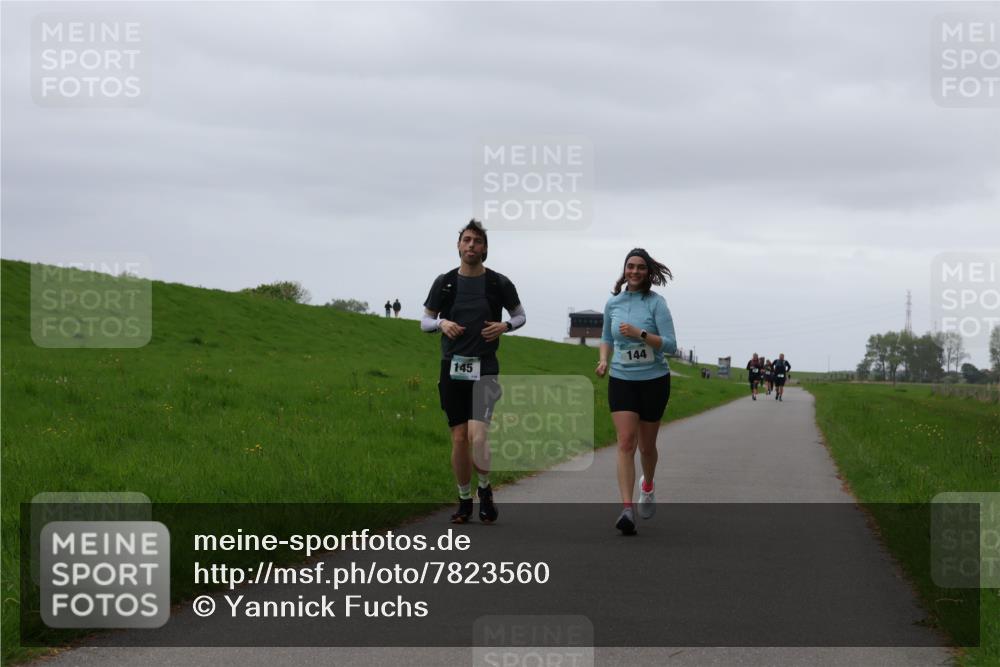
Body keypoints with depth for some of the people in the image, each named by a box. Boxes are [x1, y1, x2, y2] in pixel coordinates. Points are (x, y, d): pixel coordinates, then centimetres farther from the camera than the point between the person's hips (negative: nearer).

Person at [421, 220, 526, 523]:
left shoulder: (499, 283, 1)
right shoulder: (444, 282, 4)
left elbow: (520, 315, 16)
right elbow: (425, 320, 13)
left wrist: (505, 326, -5)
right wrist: (441, 323, -9)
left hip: (484, 369, -2)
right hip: (452, 368, 2)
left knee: (477, 436, -16)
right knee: (459, 438, 3)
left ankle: (485, 489, 9)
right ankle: (464, 501, 18)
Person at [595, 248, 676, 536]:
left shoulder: (656, 303, -7)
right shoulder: (613, 303, 5)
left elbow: (670, 344, -12)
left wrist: (640, 334, -24)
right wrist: (603, 360, 1)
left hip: (654, 380, -2)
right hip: (621, 380, 2)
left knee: (646, 445, 10)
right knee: (626, 442, -13)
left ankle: (647, 486, 43)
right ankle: (627, 509, -21)